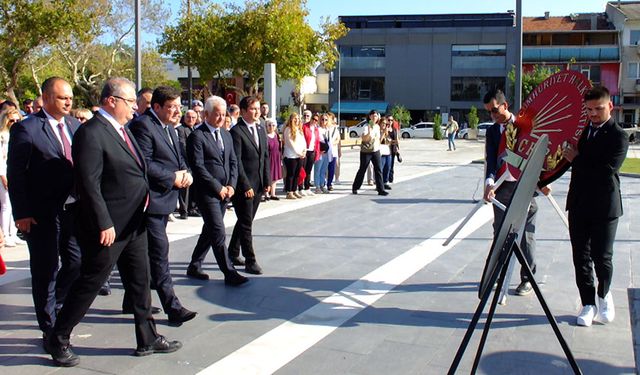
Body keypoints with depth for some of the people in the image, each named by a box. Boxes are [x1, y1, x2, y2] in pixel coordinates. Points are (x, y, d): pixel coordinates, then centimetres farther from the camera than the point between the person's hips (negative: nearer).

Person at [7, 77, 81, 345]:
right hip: (41, 213, -5)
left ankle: (53, 305, 37)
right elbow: (15, 174, -10)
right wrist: (21, 213, -14)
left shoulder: (75, 126, 9)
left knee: (76, 262, 11)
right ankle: (50, 328, 20)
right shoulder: (26, 129, -9)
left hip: (72, 207, 6)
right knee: (45, 270, 6)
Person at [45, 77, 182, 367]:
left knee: (140, 283, 14)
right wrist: (104, 224, -23)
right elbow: (89, 184, -22)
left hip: (134, 224, 9)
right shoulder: (91, 133, -18)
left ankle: (148, 339, 26)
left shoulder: (121, 129, 11)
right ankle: (58, 340, 22)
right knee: (90, 283, 4)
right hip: (108, 227, -9)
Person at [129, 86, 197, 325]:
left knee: (145, 253, 17)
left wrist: (185, 173, 1)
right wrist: (173, 178, -17)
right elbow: (143, 163, -22)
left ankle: (133, 300, 30)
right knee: (160, 253, -7)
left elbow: (178, 157, 22)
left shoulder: (168, 128, 16)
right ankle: (172, 308, -3)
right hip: (151, 200, -10)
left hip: (164, 200, 10)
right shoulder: (143, 125, -15)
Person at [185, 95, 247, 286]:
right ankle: (229, 274, -2)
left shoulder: (226, 135, 14)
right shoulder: (197, 136, -10)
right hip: (207, 192, -7)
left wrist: (231, 185, 0)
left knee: (210, 231, 14)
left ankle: (194, 267, 28)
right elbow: (198, 166, -15)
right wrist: (218, 187, -14)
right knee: (218, 233, -8)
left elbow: (233, 162, 14)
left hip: (224, 191, 8)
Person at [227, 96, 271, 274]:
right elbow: (236, 162, -15)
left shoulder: (260, 129, 11)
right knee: (246, 224, 0)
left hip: (258, 185, 7)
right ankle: (250, 261, 7)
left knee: (244, 221, 17)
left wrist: (267, 181, 8)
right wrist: (245, 186, -17)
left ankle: (233, 253, 30)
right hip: (243, 186, -7)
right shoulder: (236, 131, -12)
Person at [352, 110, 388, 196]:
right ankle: (355, 188, 18)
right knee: (362, 170, 3)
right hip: (366, 151, -5)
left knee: (378, 170, -1)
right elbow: (364, 139, -26)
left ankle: (381, 189, 0)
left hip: (376, 151, 5)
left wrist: (378, 147, 17)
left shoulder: (378, 126, 9)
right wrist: (369, 132, -42)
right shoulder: (367, 126, -11)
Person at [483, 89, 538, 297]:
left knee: (526, 233, 4)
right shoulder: (492, 131, 5)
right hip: (501, 187, 3)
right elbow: (490, 159, -7)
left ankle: (527, 279, 14)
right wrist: (489, 182, -24)